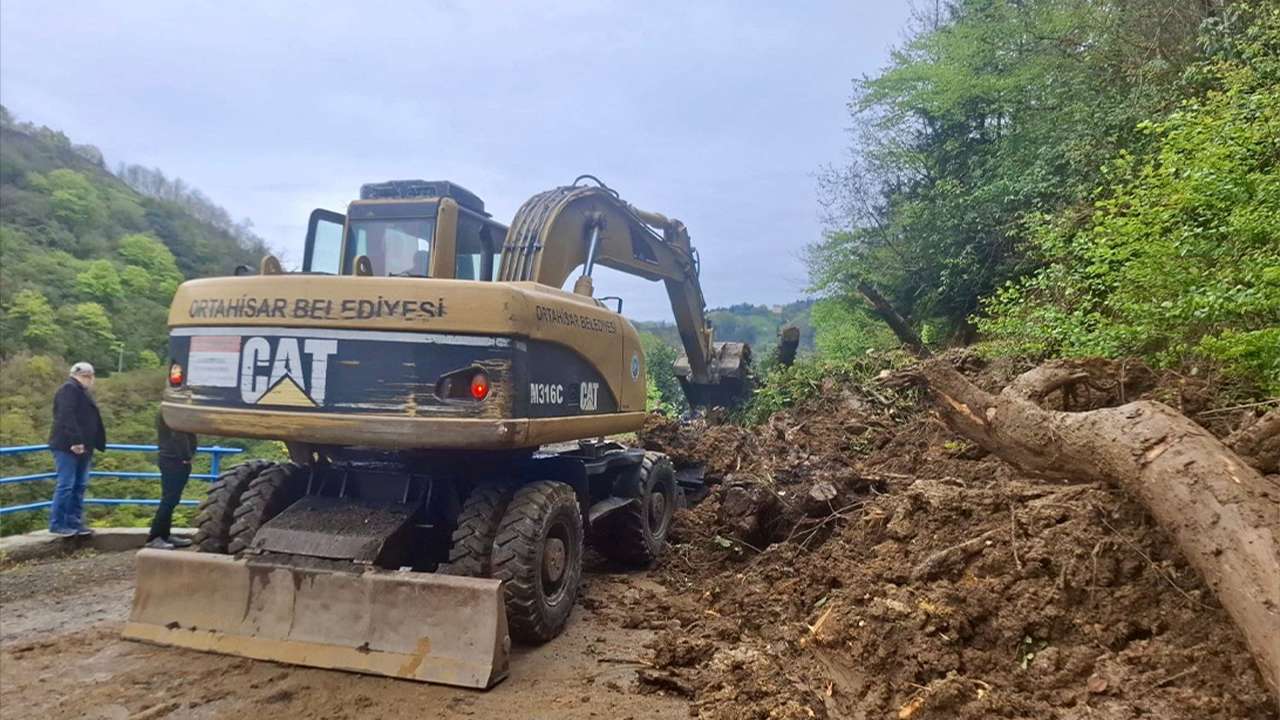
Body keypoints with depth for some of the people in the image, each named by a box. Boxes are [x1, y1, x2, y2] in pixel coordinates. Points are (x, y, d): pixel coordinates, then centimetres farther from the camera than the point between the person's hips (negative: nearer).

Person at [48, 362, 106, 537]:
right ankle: (57, 524, 0)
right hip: (68, 446, -10)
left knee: (79, 486, 9)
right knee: (66, 485, -7)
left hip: (82, 447, 10)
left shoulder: (81, 392, 21)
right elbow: (66, 417, -22)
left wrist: (91, 445, 18)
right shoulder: (69, 389, -10)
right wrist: (75, 441, -28)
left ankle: (74, 523, 13)